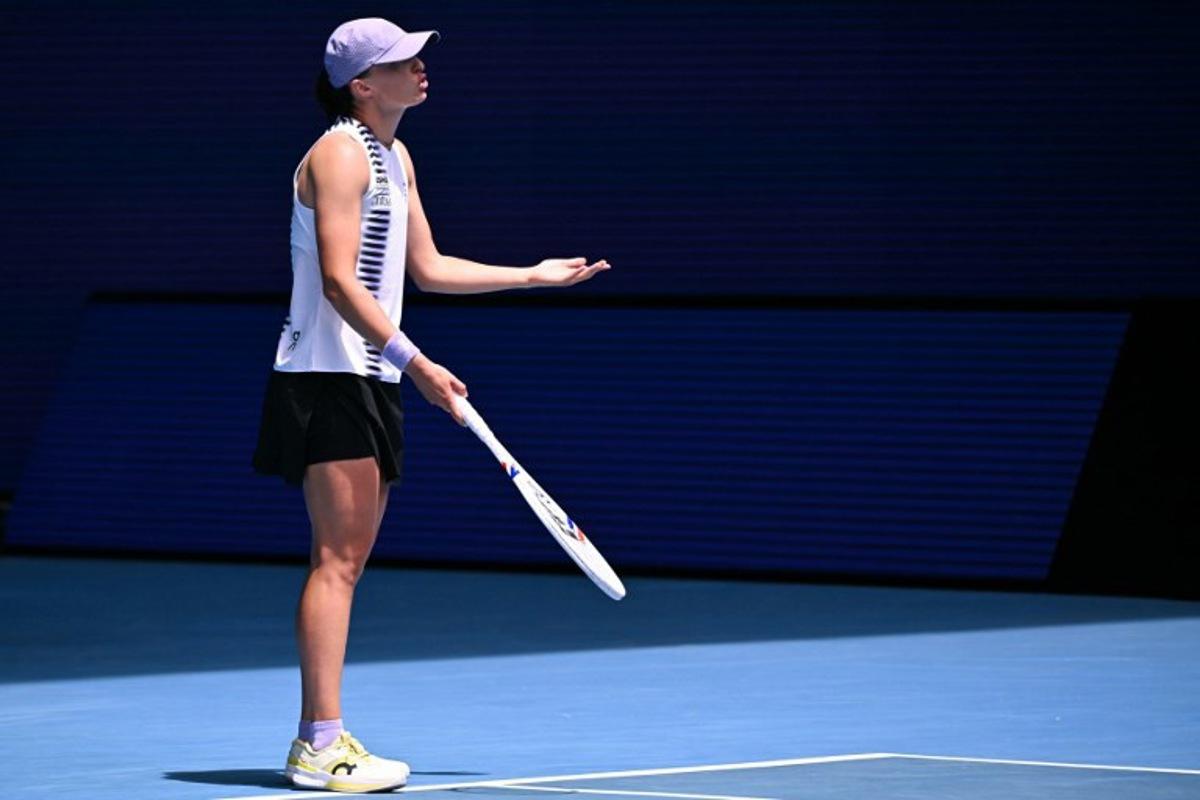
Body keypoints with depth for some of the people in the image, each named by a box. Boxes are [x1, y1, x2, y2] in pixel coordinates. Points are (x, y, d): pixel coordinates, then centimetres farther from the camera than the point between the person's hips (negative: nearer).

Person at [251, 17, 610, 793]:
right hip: (328, 377, -10)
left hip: (370, 380, 10)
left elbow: (427, 268, 23)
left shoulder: (396, 158, 17)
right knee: (337, 559, -13)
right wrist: (414, 361, -25)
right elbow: (338, 280, -20)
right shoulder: (340, 153, -13)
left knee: (350, 562, 9)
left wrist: (537, 274, 23)